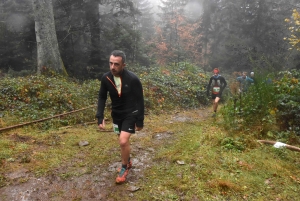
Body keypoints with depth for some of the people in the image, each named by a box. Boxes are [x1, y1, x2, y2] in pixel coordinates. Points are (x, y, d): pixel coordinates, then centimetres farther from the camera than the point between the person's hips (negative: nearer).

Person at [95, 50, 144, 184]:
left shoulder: (133, 79, -24)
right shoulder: (106, 78, -13)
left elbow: (140, 101, -14)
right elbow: (102, 98, -1)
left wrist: (140, 121, -10)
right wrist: (100, 117, -10)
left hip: (130, 114, -4)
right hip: (116, 114, 5)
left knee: (123, 141, -14)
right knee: (123, 141, 17)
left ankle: (124, 167, 11)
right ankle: (128, 161, 43)